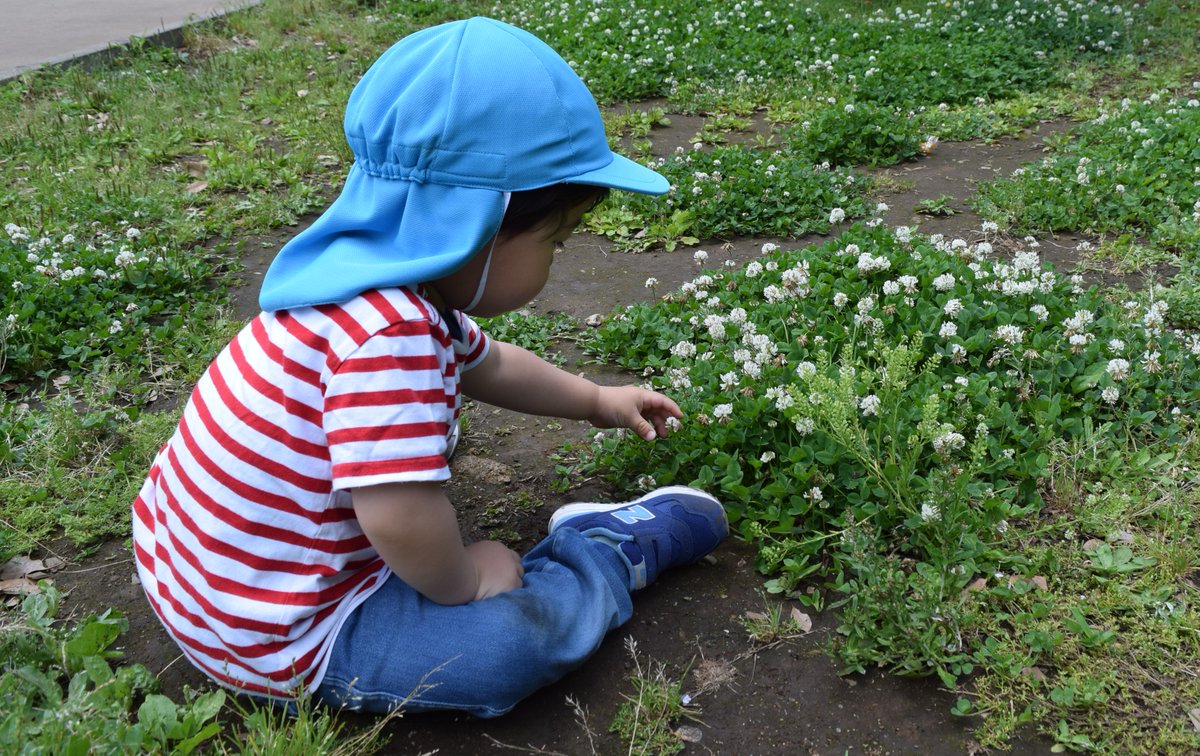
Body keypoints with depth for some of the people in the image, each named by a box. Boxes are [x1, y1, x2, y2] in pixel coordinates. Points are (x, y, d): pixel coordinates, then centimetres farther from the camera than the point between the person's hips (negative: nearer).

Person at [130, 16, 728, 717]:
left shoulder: (408, 291, -1)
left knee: (431, 422, 22)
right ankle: (614, 552, 8)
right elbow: (402, 522, -35)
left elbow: (486, 364, 19)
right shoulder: (390, 335, -33)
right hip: (273, 643, -10)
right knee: (528, 630, -18)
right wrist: (463, 578, -14)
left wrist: (597, 400, 27)